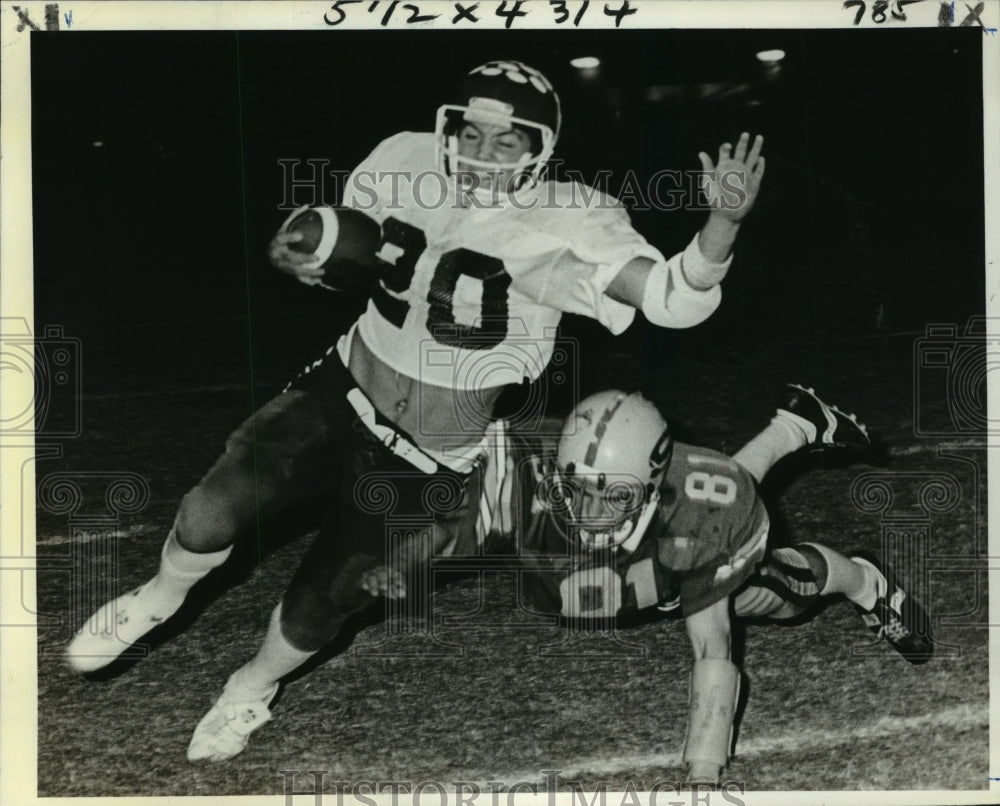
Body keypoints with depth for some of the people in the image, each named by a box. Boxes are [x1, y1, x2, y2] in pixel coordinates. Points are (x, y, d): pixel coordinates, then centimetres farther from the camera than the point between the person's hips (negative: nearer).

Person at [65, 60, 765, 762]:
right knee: (214, 510, -11)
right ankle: (160, 597, 26)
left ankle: (254, 686, 43)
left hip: (433, 464, -3)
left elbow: (675, 302, -33)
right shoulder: (407, 161, -9)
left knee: (316, 608, 6)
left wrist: (724, 219, -50)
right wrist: (317, 249, -10)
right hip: (344, 392, 3)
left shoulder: (566, 227, -23)